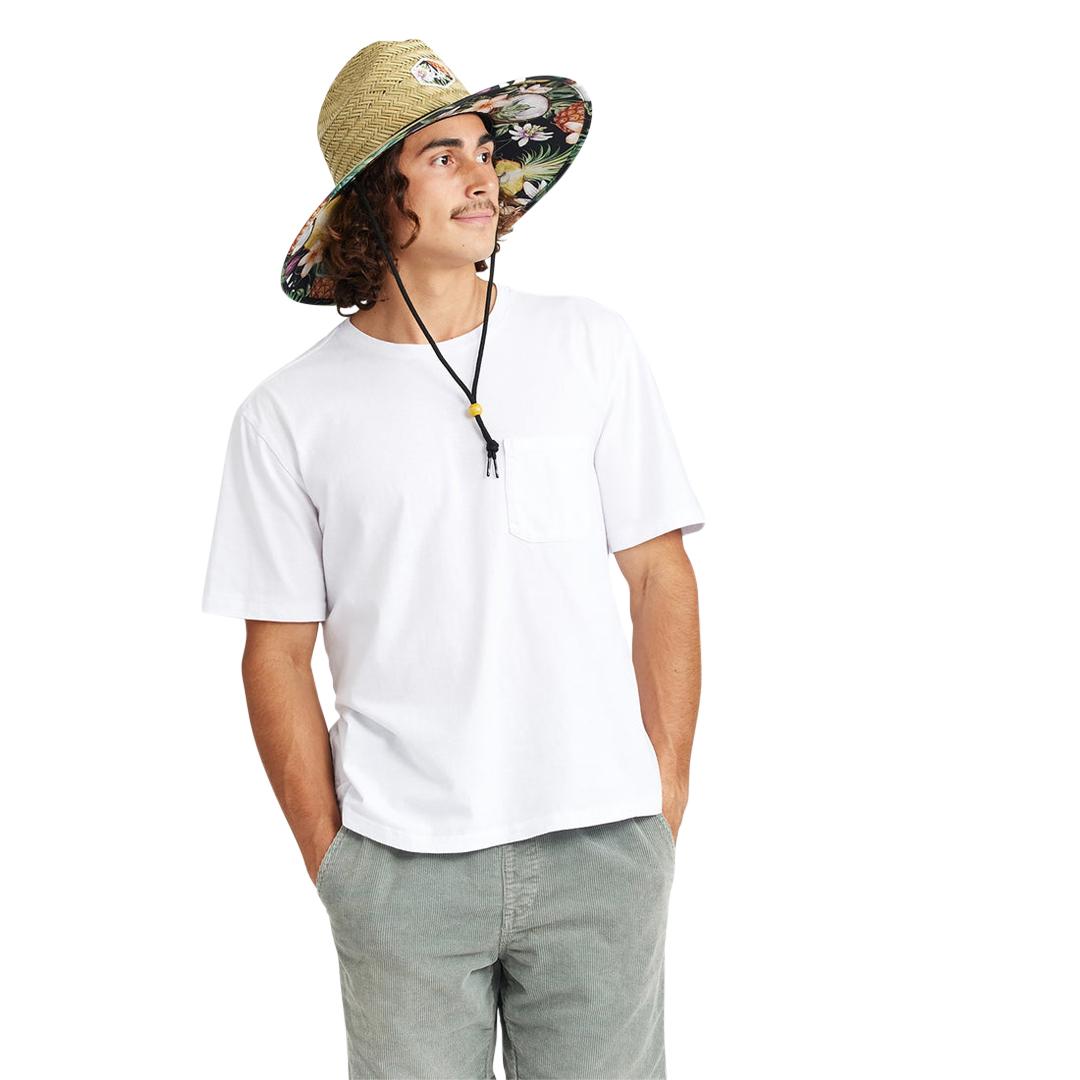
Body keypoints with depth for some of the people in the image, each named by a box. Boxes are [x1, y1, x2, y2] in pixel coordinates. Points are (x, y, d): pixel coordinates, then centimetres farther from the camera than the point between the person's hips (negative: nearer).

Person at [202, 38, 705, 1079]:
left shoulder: (591, 346, 3)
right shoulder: (290, 413, 0)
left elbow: (660, 574, 5)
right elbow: (277, 654, 3)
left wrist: (665, 798, 1)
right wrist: (332, 861, 0)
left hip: (599, 848, 1)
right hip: (401, 868, -1)